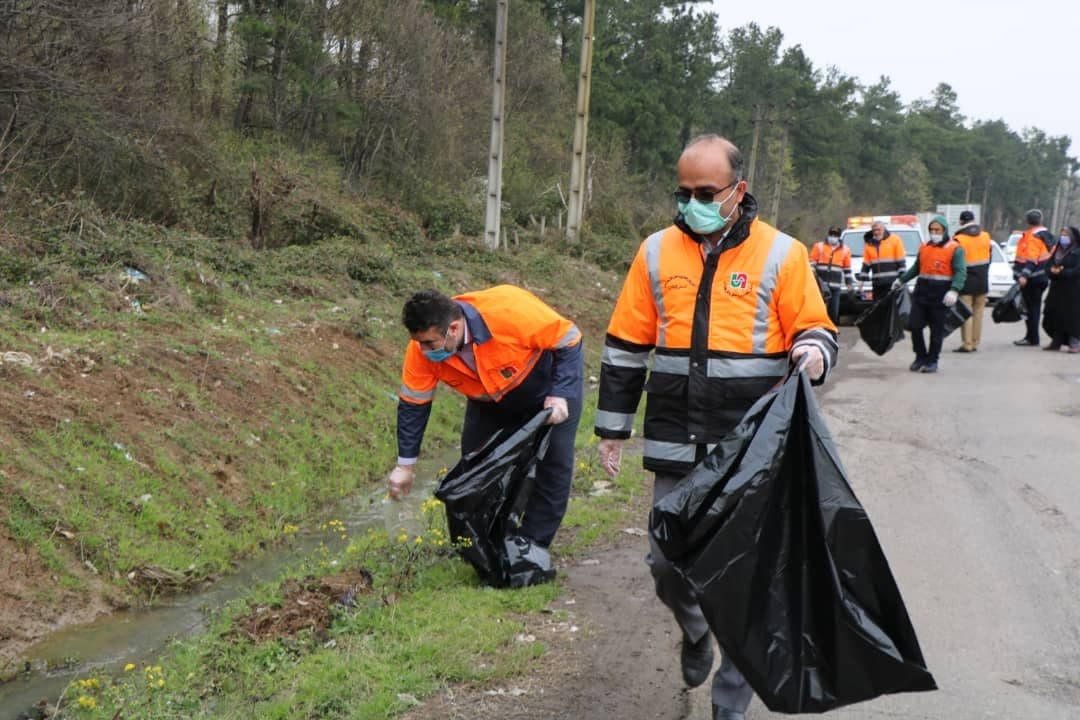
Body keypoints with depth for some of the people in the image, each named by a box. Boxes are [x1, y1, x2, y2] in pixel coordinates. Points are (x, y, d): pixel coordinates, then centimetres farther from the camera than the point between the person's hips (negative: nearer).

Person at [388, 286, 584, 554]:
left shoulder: (510, 311, -41)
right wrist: (405, 465, -12)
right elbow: (413, 404, -14)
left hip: (550, 388, -4)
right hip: (492, 399, 4)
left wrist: (560, 395, -34)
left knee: (553, 465, -10)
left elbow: (568, 339, -27)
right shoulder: (422, 350, -27)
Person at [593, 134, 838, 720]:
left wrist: (813, 351, -21)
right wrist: (613, 428, 12)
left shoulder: (780, 254, -2)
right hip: (677, 451, 3)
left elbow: (816, 330, 4)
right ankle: (695, 632, 40)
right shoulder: (657, 252, 6)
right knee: (667, 563, 6)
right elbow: (626, 346, 11)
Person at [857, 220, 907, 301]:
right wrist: (861, 280, 9)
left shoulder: (895, 240, 0)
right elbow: (866, 265, 14)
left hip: (892, 283, -4)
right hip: (877, 284, 4)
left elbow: (901, 261, -2)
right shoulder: (869, 244, 12)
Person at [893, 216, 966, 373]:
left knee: (937, 331, 3)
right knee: (914, 326, 2)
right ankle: (921, 357, 17)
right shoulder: (924, 248, 14)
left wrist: (954, 291, -28)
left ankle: (932, 361, 14)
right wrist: (901, 280, 32)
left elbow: (961, 272, -13)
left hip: (940, 297, -5)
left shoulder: (955, 249, -4)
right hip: (921, 294, 5)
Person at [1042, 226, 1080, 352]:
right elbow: (1048, 266, 10)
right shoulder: (1057, 251, 16)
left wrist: (1061, 273, -23)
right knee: (1054, 315, 5)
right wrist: (1052, 271, -12)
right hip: (1057, 289, 6)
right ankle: (1056, 341, 14)